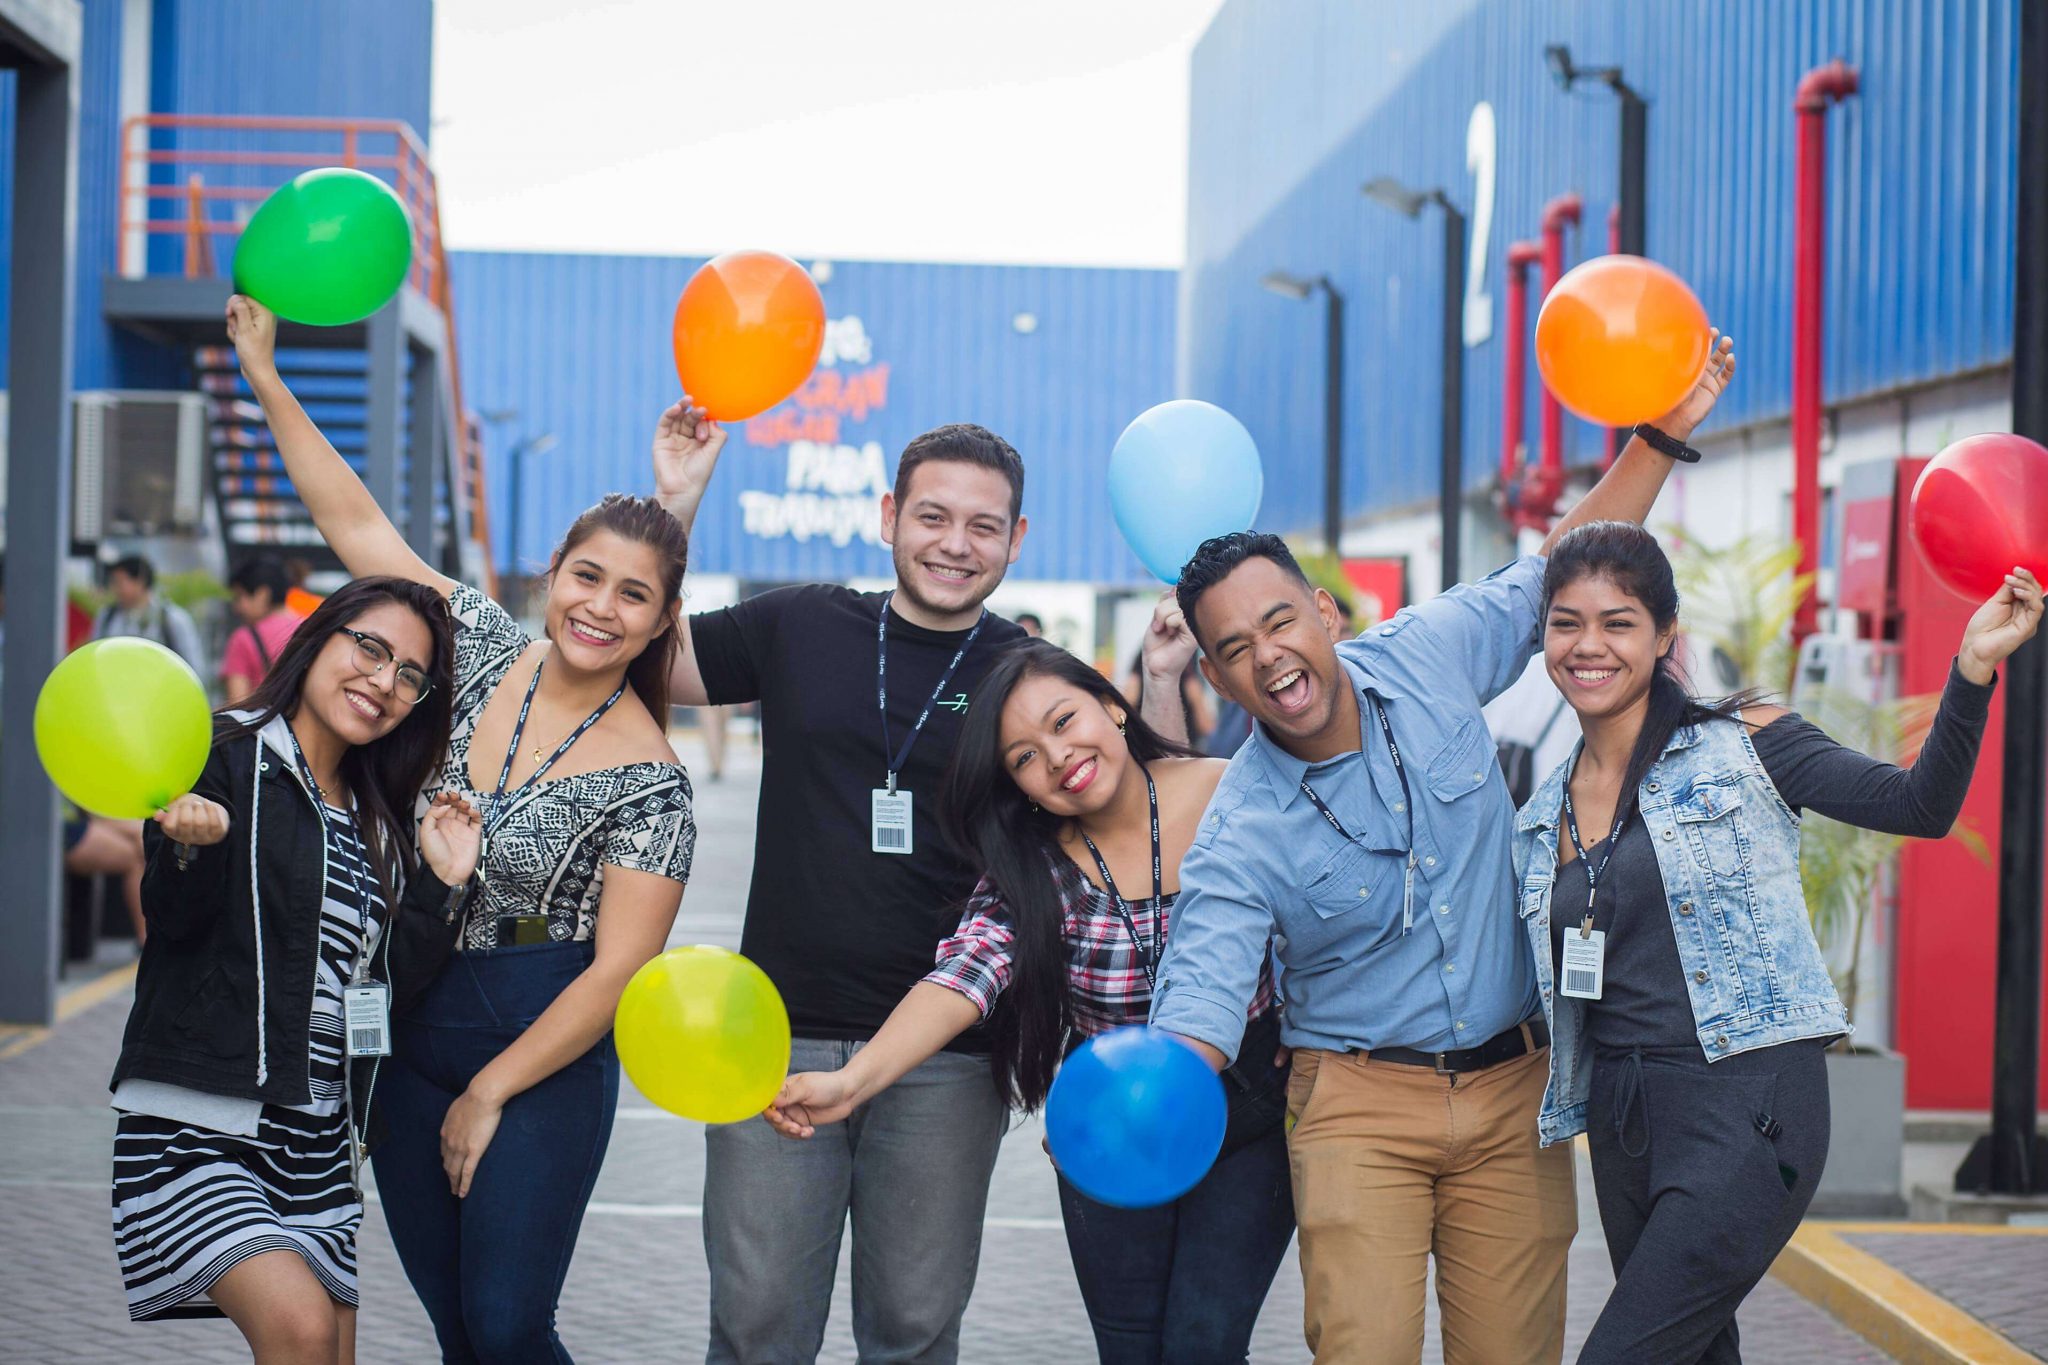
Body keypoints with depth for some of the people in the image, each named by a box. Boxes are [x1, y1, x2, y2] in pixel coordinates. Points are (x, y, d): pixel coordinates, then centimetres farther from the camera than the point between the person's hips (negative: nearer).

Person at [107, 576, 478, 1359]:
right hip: (198, 1122, -7)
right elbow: (177, 917, -14)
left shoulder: (379, 823, 15)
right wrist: (195, 845, -33)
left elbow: (387, 985, 10)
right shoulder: (225, 754, -3)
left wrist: (440, 887, -2)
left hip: (319, 1143, 7)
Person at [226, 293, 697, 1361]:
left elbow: (618, 971, -13)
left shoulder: (646, 780, -13)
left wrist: (491, 1091, -11)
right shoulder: (486, 650, 0)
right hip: (406, 1028, 5)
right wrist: (268, 380, 0)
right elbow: (358, 525, 3)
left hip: (540, 1051, -5)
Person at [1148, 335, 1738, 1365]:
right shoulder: (1241, 835, -14)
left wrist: (1661, 436, 4)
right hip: (1360, 1101, -2)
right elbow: (1200, 1001, -22)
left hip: (1513, 1087, 2)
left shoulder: (1427, 659, -5)